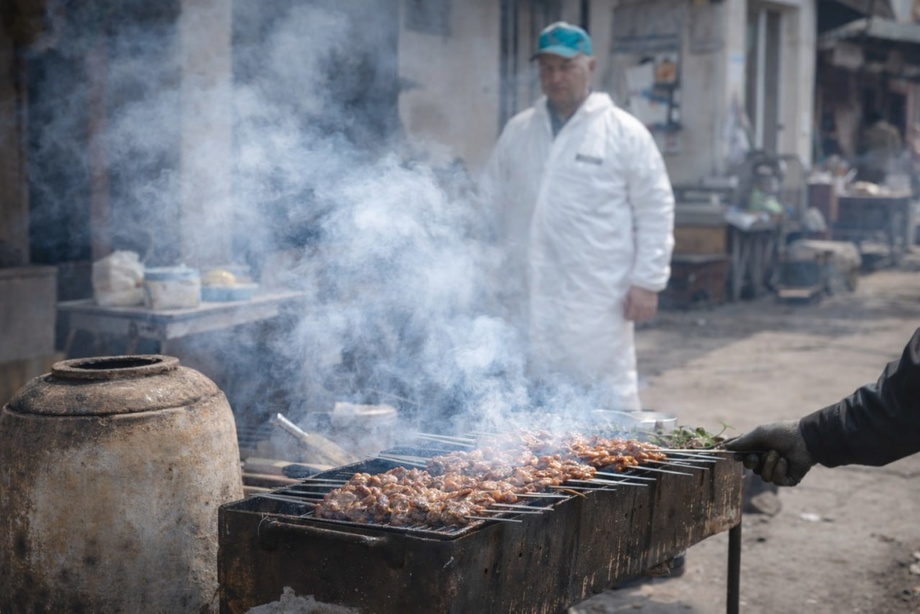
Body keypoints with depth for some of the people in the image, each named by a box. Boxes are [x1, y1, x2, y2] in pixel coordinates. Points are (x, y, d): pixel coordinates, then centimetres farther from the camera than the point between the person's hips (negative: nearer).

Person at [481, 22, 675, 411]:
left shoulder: (625, 132, -1)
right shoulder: (517, 131, 12)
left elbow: (655, 211, 0)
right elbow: (491, 203, 17)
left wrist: (647, 281, -5)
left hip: (597, 300, -4)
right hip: (528, 296, 4)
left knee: (607, 400, -2)